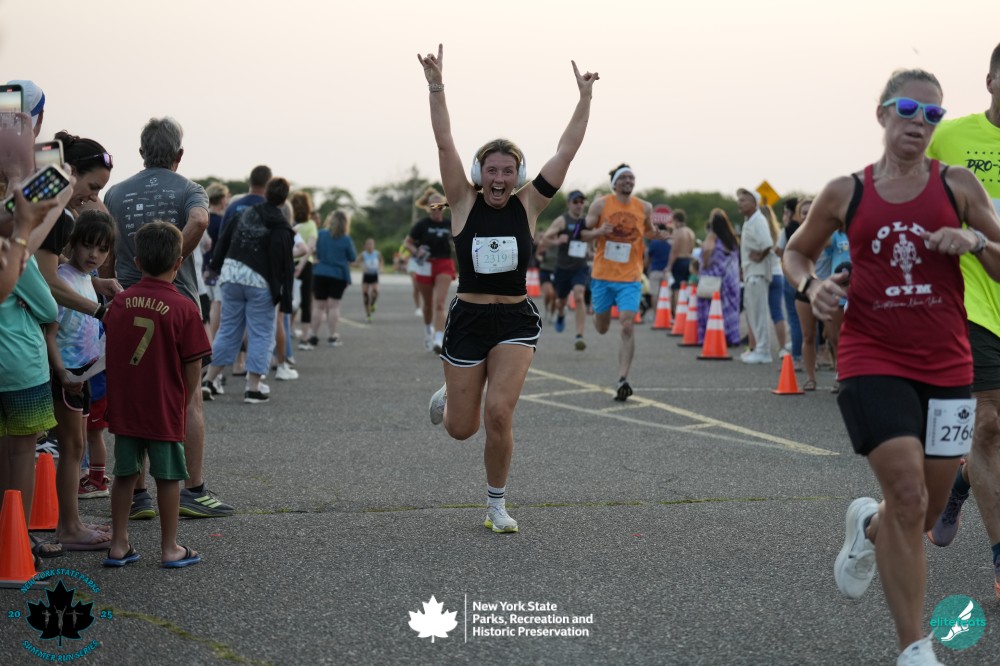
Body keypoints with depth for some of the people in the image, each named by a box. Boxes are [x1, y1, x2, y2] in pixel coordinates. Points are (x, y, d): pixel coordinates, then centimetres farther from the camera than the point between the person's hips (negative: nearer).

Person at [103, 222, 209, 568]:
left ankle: (119, 544, 18)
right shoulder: (184, 308, -13)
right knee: (168, 477, 7)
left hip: (124, 406, 4)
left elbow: (112, 353, 9)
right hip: (165, 409, -4)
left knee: (125, 474, 13)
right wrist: (186, 399, 5)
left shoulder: (119, 302, 0)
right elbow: (193, 364, -10)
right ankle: (170, 548, 14)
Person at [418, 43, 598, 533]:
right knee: (461, 428, 6)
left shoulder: (528, 204, 0)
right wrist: (436, 88, -21)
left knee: (499, 414, -16)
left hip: (516, 320, 0)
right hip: (467, 318, 0)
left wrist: (584, 99, -7)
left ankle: (497, 505, 5)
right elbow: (445, 144, -12)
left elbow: (567, 150, -3)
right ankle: (448, 396, 46)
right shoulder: (464, 202, -2)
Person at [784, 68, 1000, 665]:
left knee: (925, 513, 10)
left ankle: (868, 527, 48)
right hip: (872, 362, -2)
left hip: (947, 368, 2)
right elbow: (797, 252, 16)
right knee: (908, 497, -16)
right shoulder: (846, 193, 2)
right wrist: (811, 286, -5)